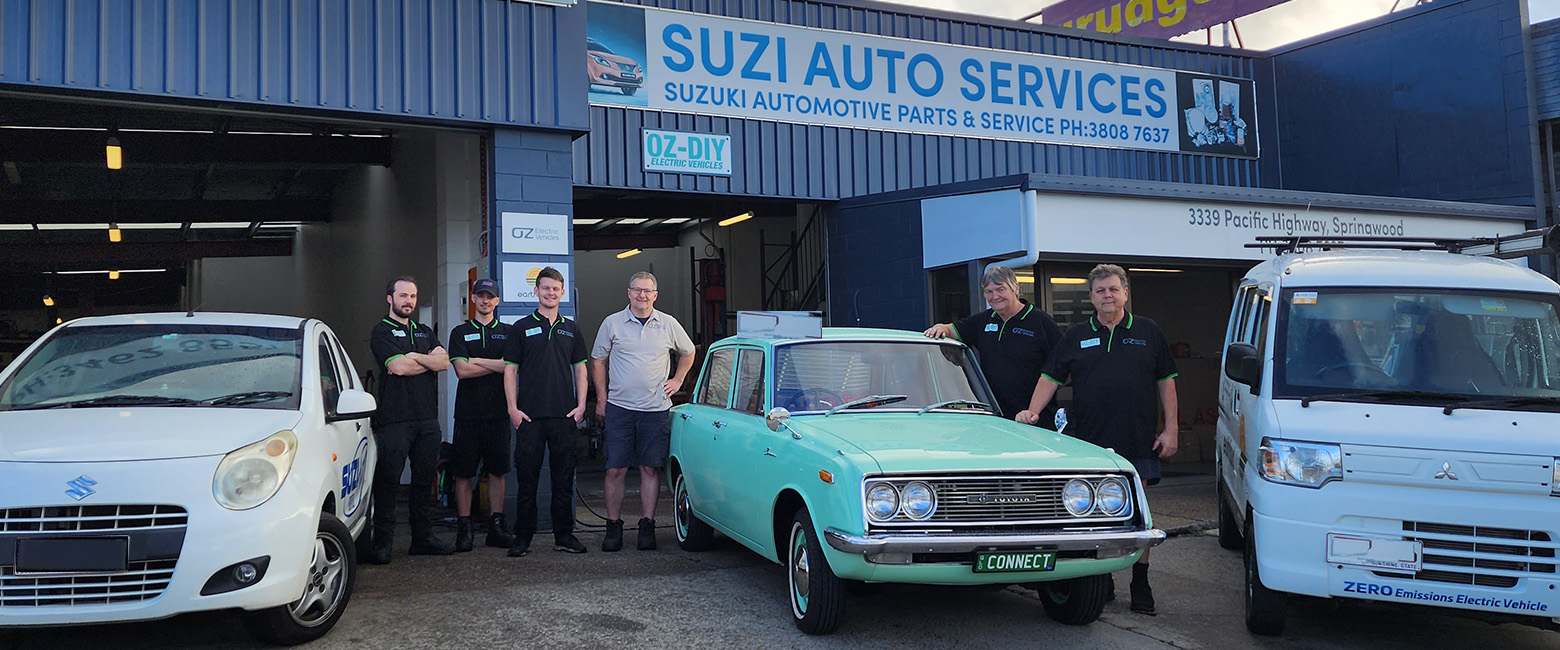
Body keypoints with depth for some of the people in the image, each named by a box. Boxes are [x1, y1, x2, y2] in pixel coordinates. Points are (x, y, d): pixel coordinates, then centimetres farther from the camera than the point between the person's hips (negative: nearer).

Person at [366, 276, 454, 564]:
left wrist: (413, 358, -7)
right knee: (387, 480, -4)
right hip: (394, 418, -6)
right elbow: (399, 366, -13)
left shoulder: (425, 332, 20)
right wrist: (428, 359, 0)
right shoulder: (381, 332, 1)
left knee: (424, 480, 9)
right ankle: (382, 542, 1)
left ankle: (423, 537, 17)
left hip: (427, 418, 6)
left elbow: (443, 362, 4)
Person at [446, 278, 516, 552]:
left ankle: (496, 526, 12)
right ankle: (464, 529, 7)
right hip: (468, 413, -1)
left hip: (498, 412, 1)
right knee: (463, 473, 0)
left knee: (497, 471, 5)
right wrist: (497, 364, -4)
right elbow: (462, 370, -6)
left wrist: (477, 360, -8)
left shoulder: (507, 332, 11)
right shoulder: (460, 332, 8)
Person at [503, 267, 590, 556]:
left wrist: (581, 405, 2)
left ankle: (564, 535, 14)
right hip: (529, 415, -2)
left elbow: (580, 369, 14)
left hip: (565, 415, 2)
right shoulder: (522, 327, 5)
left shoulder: (571, 329, 13)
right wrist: (513, 408, -6)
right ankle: (523, 537, 8)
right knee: (527, 476, 1)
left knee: (564, 478, 6)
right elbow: (510, 369, 3)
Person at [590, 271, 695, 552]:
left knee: (650, 469, 2)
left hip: (656, 409, 1)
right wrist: (601, 399, 6)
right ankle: (614, 527, 9)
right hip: (619, 407, 0)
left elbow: (688, 352, 23)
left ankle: (647, 526, 9)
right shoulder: (612, 323, 4)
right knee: (615, 469, -1)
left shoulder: (668, 324, 6)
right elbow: (597, 360, 11)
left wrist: (678, 380, 12)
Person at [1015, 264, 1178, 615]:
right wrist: (1033, 411, -6)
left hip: (1138, 442, -1)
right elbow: (1050, 377, 9)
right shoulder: (1076, 336, 9)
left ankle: (1141, 585, 12)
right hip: (1089, 441, 1)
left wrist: (1170, 430, 3)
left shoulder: (1148, 332, 8)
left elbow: (1166, 382, 10)